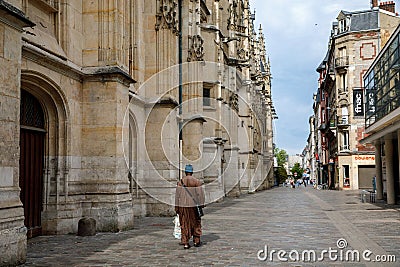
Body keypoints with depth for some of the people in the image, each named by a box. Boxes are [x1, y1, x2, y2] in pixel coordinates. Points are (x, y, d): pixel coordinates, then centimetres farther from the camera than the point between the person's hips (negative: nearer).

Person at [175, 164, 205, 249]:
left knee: (185, 224, 8)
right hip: (194, 205, 0)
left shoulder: (180, 182, -4)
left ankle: (185, 243, 6)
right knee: (196, 223, 16)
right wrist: (201, 204, 4)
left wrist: (177, 207, 2)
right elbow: (201, 194, -4)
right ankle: (196, 241, 22)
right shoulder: (197, 182, -5)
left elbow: (177, 195, -3)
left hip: (183, 205, 0)